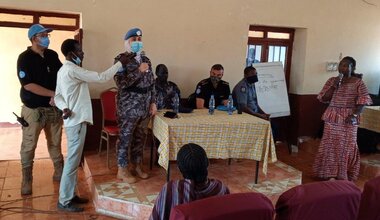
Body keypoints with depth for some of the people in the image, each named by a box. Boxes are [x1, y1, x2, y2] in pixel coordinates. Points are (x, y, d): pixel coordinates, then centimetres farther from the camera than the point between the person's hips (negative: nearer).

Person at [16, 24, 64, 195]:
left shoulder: (52, 55, 5)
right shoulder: (25, 58, -9)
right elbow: (28, 85, -17)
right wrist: (54, 94, -18)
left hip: (54, 107, 4)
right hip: (33, 109, -4)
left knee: (55, 143, 14)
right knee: (28, 146, 3)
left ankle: (59, 173, 28)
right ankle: (26, 180, 16)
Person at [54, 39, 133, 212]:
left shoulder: (63, 70, 13)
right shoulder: (73, 70, -18)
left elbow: (57, 96, 13)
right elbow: (101, 77, -19)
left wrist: (64, 108, -6)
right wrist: (120, 63, -10)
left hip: (73, 120, 10)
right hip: (77, 121, -10)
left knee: (73, 160, 16)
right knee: (72, 161, -2)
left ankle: (70, 195, 27)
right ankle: (64, 201, 8)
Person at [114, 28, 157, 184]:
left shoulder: (145, 59, 10)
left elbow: (151, 82, 12)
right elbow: (120, 83, -21)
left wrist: (153, 102, 7)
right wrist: (139, 71, -23)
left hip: (144, 106, 6)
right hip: (128, 107, -6)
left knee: (140, 137, 14)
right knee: (125, 138, 4)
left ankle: (136, 165, 29)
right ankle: (122, 170, 16)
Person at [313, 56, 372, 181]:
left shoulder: (358, 82, -2)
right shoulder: (331, 81, 5)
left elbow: (363, 101, -6)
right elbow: (323, 99, 0)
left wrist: (354, 115, -18)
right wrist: (334, 86, -12)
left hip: (348, 119, -2)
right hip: (332, 118, 3)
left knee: (347, 146, 2)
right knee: (330, 145, 6)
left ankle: (344, 176, 13)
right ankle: (329, 173, 17)